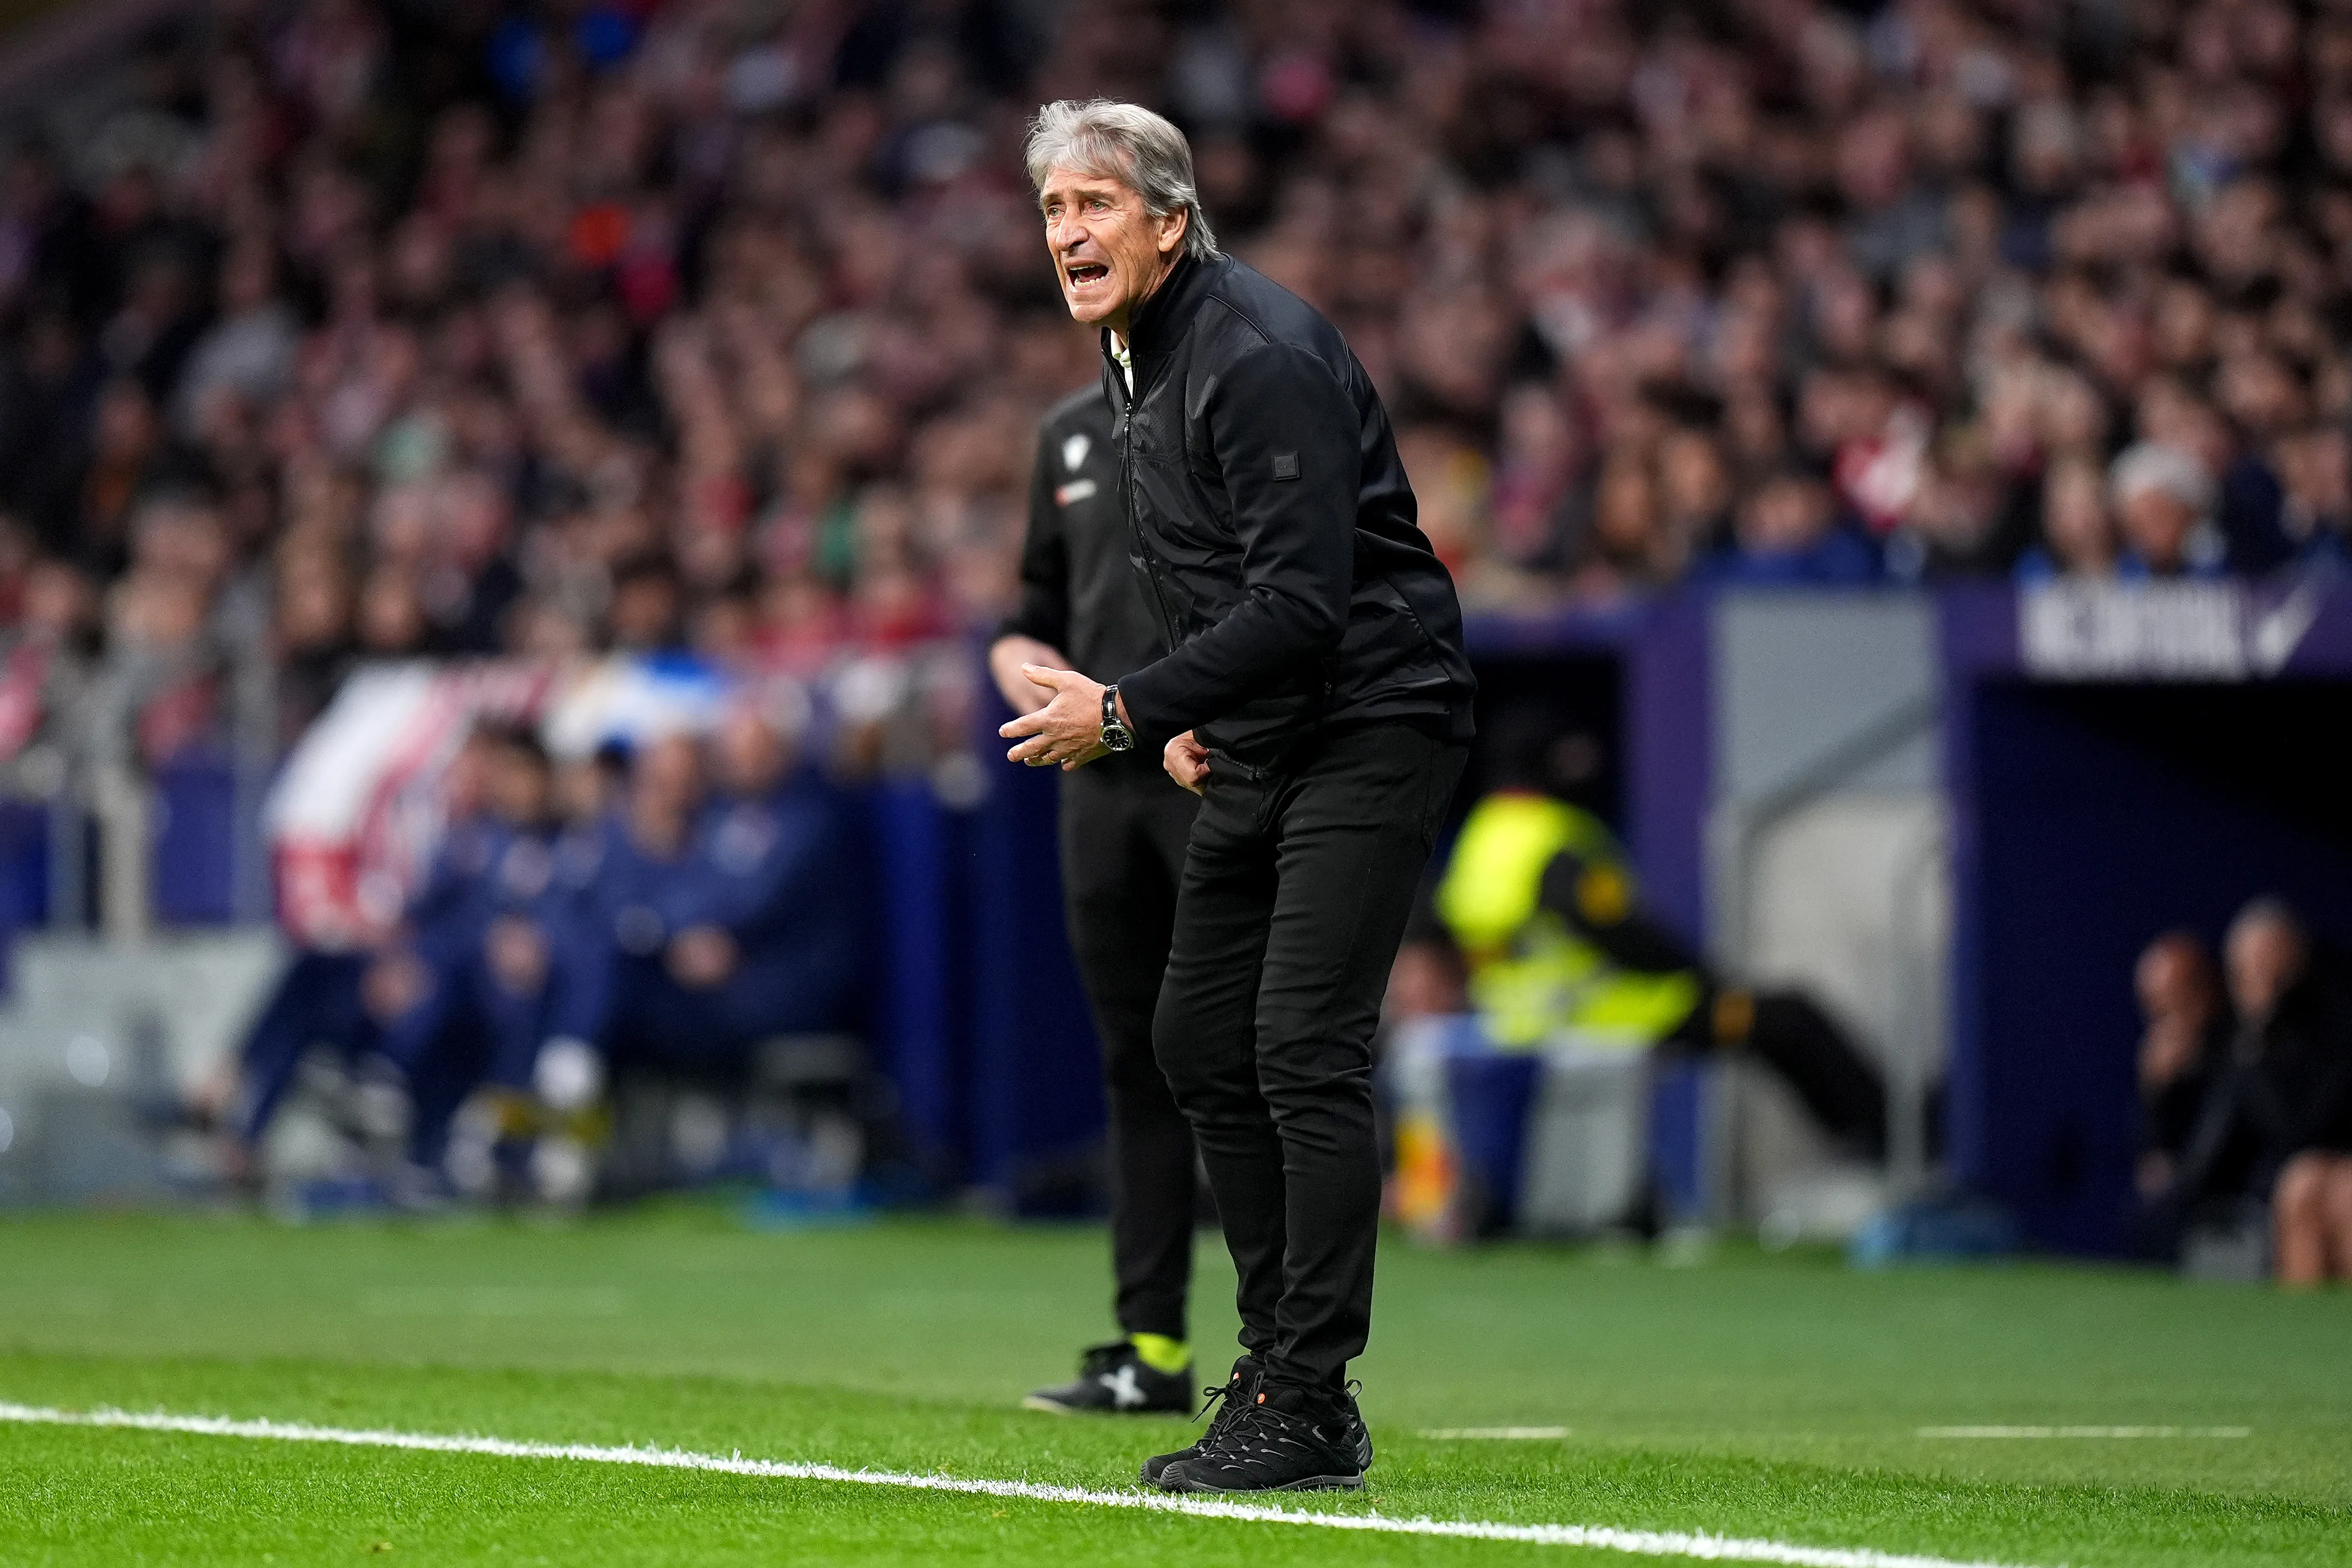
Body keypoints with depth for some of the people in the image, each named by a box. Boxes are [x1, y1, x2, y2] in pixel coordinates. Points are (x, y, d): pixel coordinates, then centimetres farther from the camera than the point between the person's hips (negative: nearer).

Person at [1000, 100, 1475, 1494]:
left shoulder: (1260, 359, -21)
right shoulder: (1132, 356, 10)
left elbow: (1300, 599, -27)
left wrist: (1128, 714, -25)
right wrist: (1186, 714, 10)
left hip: (1372, 720, -10)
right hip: (1259, 740, 10)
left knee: (1306, 1049, -15)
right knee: (1200, 1039, 11)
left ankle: (1312, 1408, -12)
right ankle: (1278, 1358, 19)